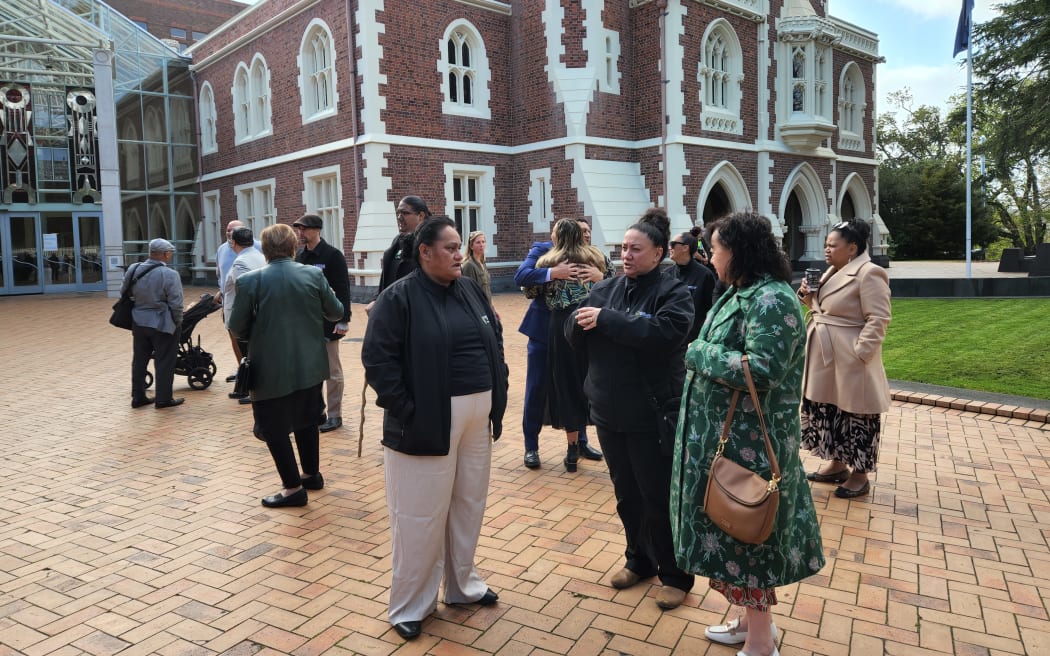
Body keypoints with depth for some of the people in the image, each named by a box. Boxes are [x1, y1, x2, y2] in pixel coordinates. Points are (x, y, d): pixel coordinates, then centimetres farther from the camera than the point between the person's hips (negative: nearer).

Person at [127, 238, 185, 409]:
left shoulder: (133, 270, 1)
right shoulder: (169, 274, -18)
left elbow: (124, 293, 11)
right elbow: (176, 304, -18)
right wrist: (178, 323, -3)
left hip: (139, 322, 6)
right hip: (162, 324, -6)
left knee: (139, 360, 16)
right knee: (165, 362, 5)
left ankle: (138, 396, 24)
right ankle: (163, 398, 11)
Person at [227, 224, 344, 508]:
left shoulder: (250, 281, -12)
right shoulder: (314, 275, -5)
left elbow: (236, 328, -7)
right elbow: (336, 313, 5)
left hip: (272, 369, -4)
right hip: (309, 365, 4)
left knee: (275, 428, 9)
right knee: (306, 420, 22)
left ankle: (293, 487, 14)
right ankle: (312, 474, 34)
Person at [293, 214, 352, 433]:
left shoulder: (333, 255, -10)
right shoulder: (300, 256, 9)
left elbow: (343, 290, -14)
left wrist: (343, 319, -18)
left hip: (328, 322, -6)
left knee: (332, 371, 4)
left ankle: (334, 415, 13)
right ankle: (316, 411, 24)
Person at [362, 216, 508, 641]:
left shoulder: (471, 291, 9)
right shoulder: (399, 297, -10)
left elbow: (495, 343, 14)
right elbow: (378, 359, -14)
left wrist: (497, 401, 8)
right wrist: (405, 410, -18)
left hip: (476, 419, 6)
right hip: (427, 422, -6)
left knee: (469, 506, 17)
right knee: (421, 515, 4)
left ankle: (462, 585, 37)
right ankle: (410, 605, 21)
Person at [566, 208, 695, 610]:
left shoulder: (673, 293, -9)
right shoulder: (606, 289, 7)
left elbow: (662, 333, -28)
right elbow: (573, 334, 3)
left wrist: (606, 320, -26)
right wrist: (583, 322, -20)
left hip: (653, 415, -5)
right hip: (609, 412, 6)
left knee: (660, 498, 5)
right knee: (626, 494, 18)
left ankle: (676, 576, 22)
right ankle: (639, 560, 36)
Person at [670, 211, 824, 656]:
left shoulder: (772, 300, -20)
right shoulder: (738, 293, 10)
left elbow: (761, 371, -28)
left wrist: (699, 353, -18)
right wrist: (703, 354, -3)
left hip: (749, 444, -9)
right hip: (724, 437, 9)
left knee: (746, 534, 4)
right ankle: (754, 618, 37)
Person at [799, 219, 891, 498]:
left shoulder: (868, 274, -15)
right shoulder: (833, 273, 13)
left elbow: (878, 319, -19)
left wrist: (859, 353, -22)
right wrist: (810, 298, 3)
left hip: (849, 362, -9)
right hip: (825, 359, 9)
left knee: (854, 414, 2)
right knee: (829, 410, 16)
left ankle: (860, 475, 14)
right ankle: (838, 464, 31)